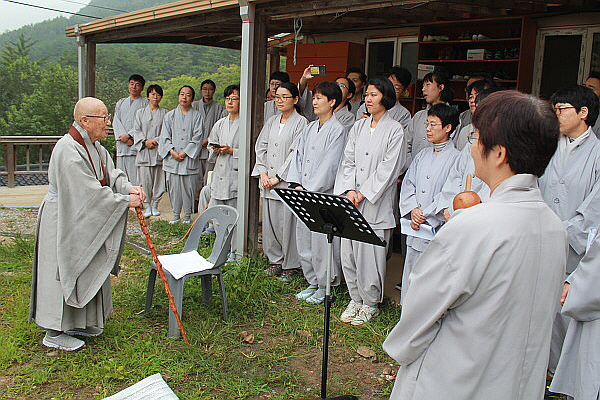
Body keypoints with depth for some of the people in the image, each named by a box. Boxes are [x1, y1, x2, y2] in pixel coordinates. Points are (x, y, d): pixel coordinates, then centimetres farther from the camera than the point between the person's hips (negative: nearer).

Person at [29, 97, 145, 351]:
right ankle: (54, 333, 16)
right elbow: (89, 191, -28)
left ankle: (76, 323, 33)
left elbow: (110, 173, 1)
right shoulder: (68, 150, -26)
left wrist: (128, 188, -20)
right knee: (64, 272, 1)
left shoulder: (93, 146, 5)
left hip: (84, 222, 10)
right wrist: (126, 201, -23)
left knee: (87, 271, 17)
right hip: (63, 222, -10)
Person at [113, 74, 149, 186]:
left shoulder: (145, 103, 7)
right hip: (122, 144, 5)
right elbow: (116, 122, 10)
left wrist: (129, 135, -13)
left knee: (136, 178, -11)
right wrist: (122, 137, -7)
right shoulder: (120, 103, 22)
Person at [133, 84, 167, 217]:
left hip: (159, 150, 0)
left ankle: (155, 204, 12)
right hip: (144, 151, 0)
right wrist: (145, 142, -9)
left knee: (158, 179, 0)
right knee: (145, 179, -3)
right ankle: (147, 206, 6)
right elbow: (137, 131, 7)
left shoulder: (164, 113, 9)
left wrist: (155, 140, -11)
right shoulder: (140, 112, 13)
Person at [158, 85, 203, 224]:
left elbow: (197, 137, -3)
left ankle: (187, 216, 12)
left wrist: (185, 152, -11)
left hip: (189, 158, -2)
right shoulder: (170, 115, 10)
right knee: (174, 186, 4)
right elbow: (165, 137, 6)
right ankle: (176, 215, 17)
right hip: (172, 159, 2)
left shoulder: (196, 116, 4)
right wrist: (172, 152, -8)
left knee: (189, 187, 0)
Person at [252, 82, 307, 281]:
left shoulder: (301, 122, -5)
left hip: (287, 182, -6)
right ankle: (275, 260, 24)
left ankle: (288, 266, 10)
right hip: (268, 182, 6)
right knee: (270, 221, 10)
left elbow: (296, 153, -11)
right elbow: (261, 147, 13)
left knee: (287, 222, -3)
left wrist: (278, 177, -12)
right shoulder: (271, 122, 14)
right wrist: (263, 173, -1)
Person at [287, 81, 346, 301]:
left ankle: (325, 287, 13)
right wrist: (297, 184, -1)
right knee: (303, 240, 12)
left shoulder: (337, 130, -9)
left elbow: (330, 164, -14)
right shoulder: (309, 128, 14)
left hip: (324, 194, -7)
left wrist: (311, 190, -15)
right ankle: (313, 282, 27)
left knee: (321, 243, -2)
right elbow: (298, 155, 12)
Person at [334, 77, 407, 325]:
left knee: (370, 255, 0)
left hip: (376, 204, -5)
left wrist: (363, 193, -12)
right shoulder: (358, 127, 12)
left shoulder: (394, 130, -5)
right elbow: (348, 160, 8)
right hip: (351, 202, 5)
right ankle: (355, 299, 26)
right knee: (348, 253, 9)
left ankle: (370, 304, 18)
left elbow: (388, 169, -10)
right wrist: (349, 190, -6)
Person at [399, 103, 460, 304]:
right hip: (415, 227, 6)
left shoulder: (455, 158, -8)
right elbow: (408, 183, 10)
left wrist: (425, 215, -12)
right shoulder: (422, 155, 12)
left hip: (438, 228, -6)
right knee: (411, 271, 13)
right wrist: (413, 210, -5)